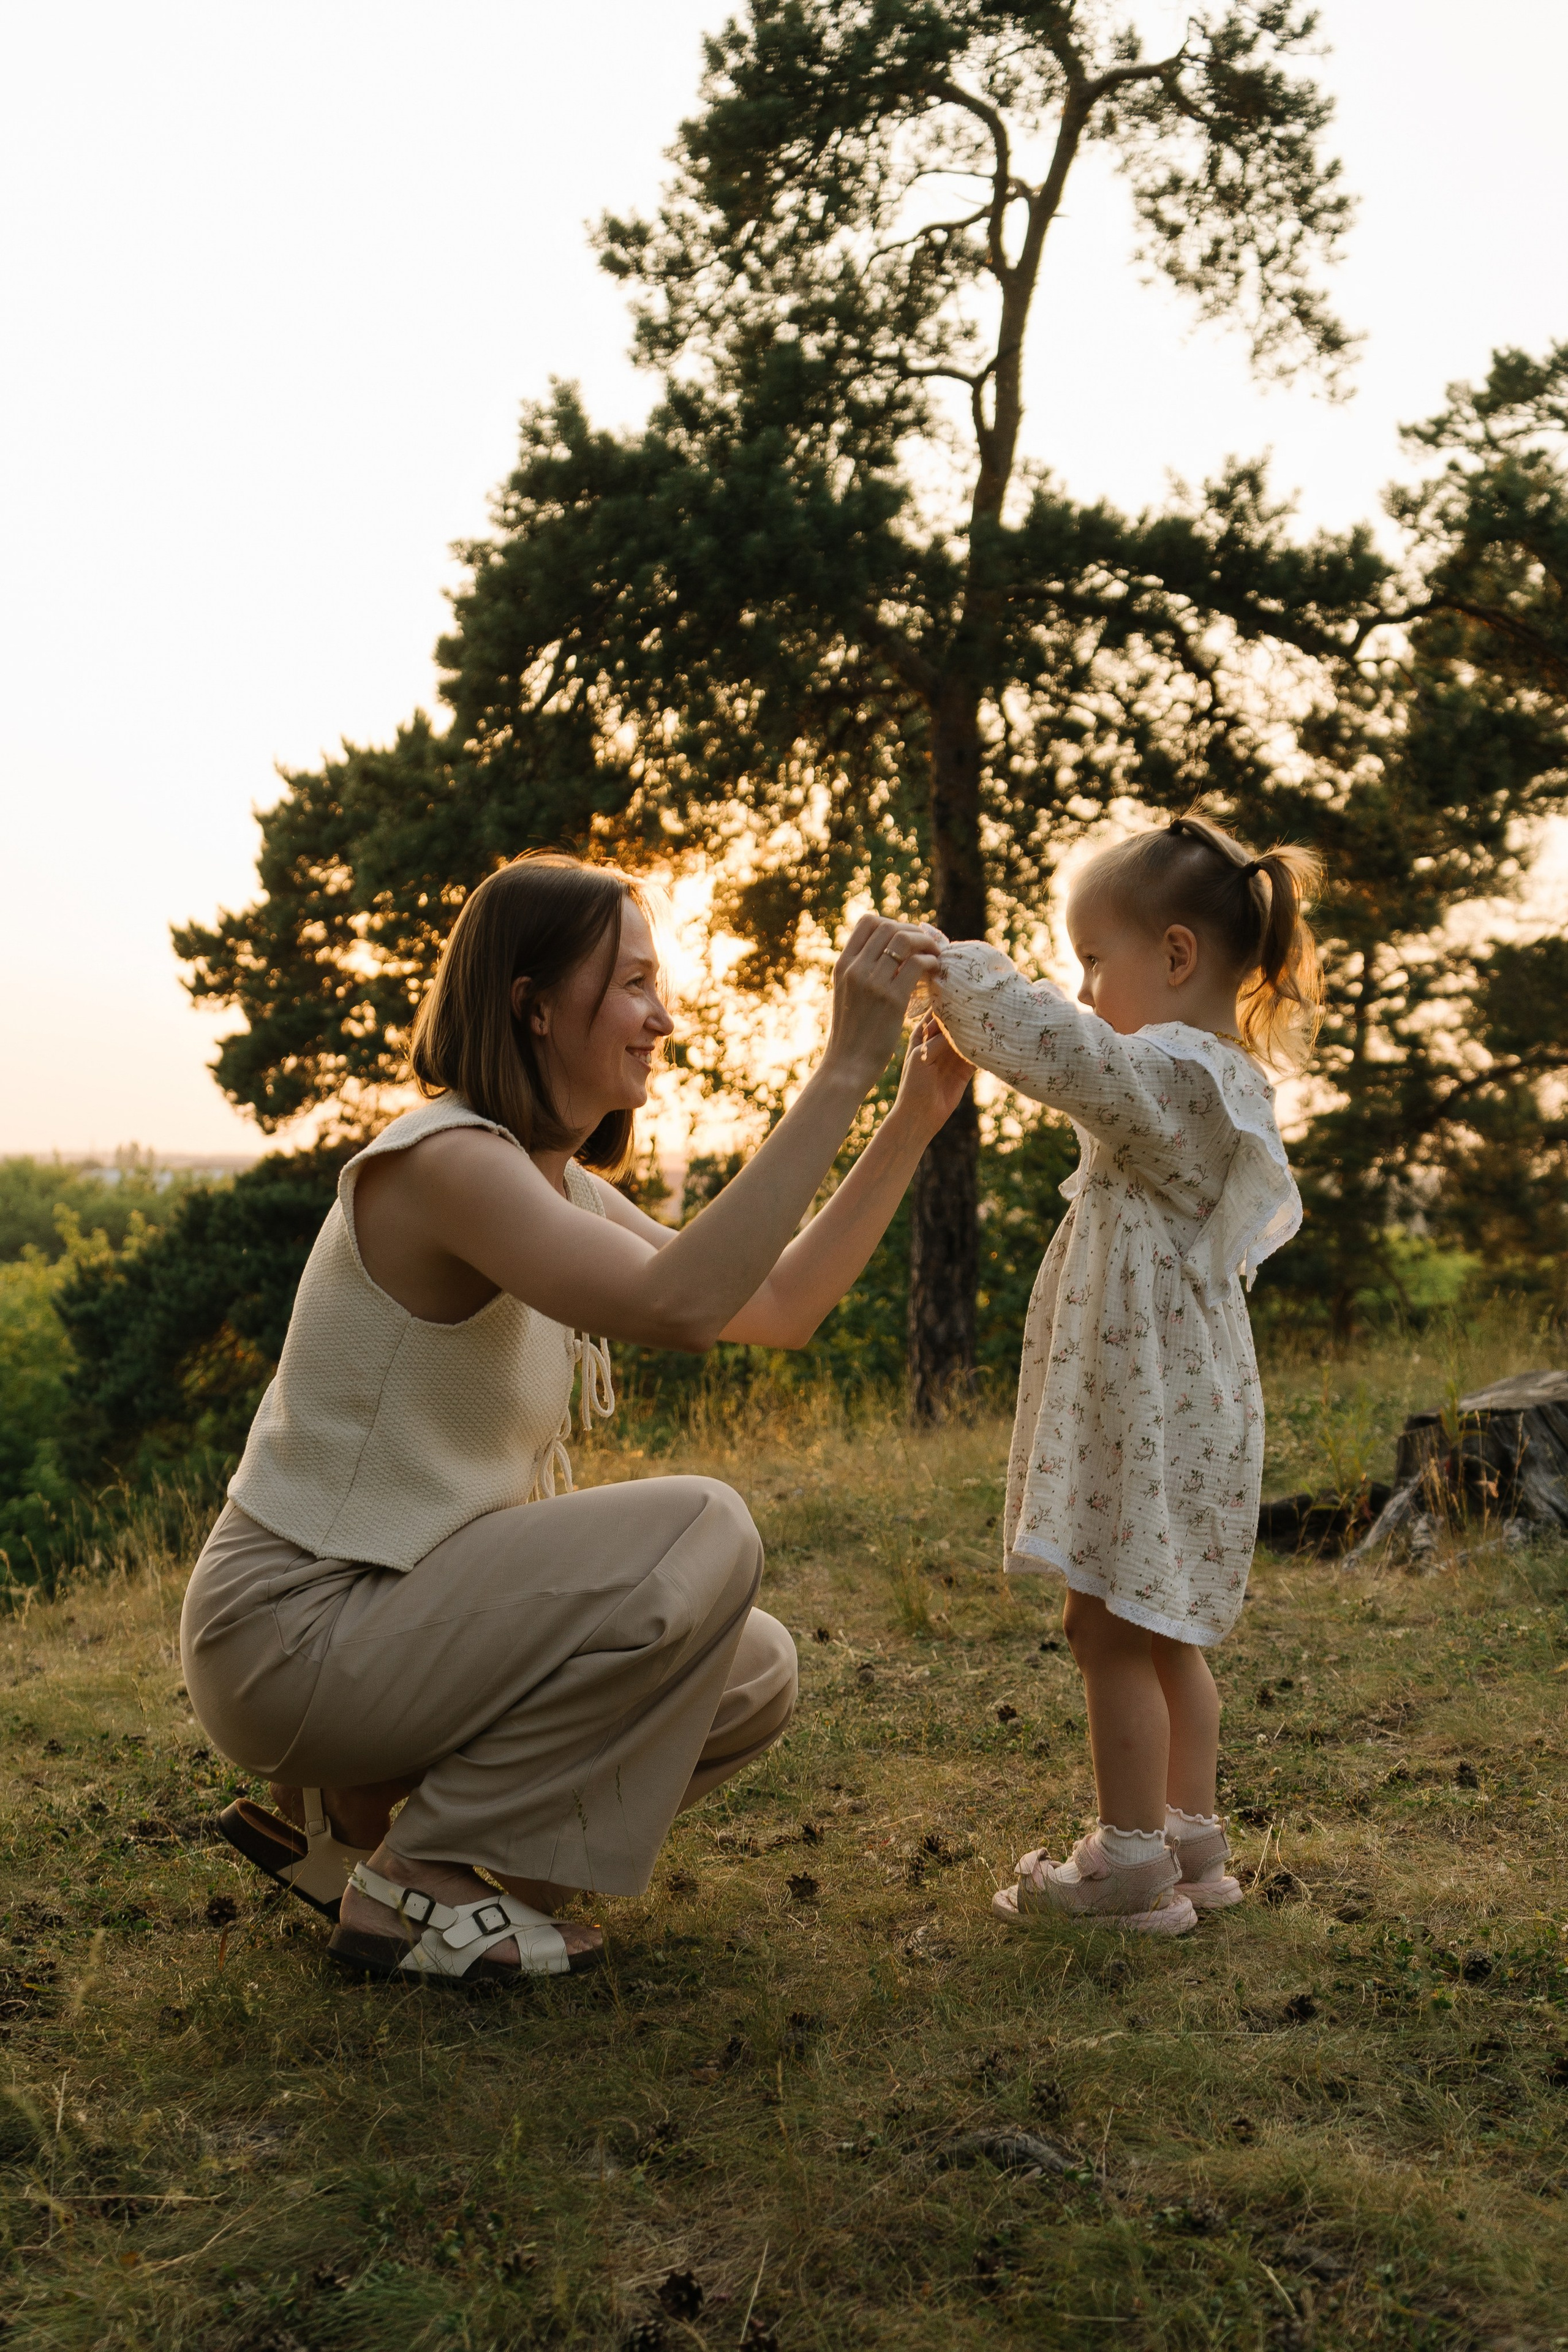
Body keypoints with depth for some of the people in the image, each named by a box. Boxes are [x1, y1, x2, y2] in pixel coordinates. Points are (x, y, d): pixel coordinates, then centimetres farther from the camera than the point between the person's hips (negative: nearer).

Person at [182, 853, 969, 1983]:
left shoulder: (566, 1186, 11)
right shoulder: (443, 1161, -21)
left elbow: (781, 1307, 9)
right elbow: (678, 1304, -36)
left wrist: (917, 1116, 2)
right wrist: (844, 1069, -35)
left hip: (393, 1611, 10)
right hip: (292, 1627, -10)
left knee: (754, 1678, 5)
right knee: (704, 1537, -21)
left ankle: (347, 1803, 12)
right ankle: (416, 1884, -9)